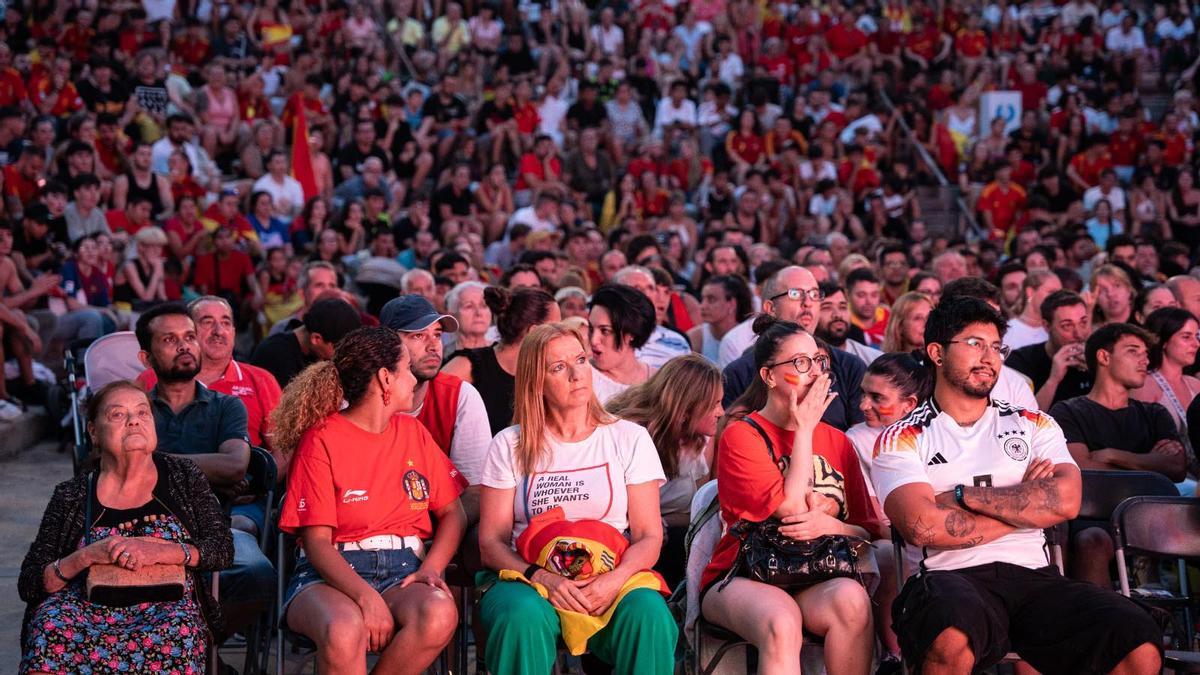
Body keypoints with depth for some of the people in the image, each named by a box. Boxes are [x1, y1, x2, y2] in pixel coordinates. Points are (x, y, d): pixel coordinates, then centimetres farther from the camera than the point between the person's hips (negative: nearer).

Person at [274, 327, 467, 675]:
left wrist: (431, 568, -5)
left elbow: (453, 512, 16)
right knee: (345, 628, -39)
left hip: (402, 569, 4)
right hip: (331, 574, -4)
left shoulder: (412, 432, 16)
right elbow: (317, 541, -8)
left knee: (440, 614, -32)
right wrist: (366, 596, -24)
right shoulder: (321, 440, -1)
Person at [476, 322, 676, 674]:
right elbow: (491, 542, 5)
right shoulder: (509, 445, 10)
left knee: (649, 612, -33)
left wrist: (615, 579, -17)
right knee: (523, 616, -36)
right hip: (528, 577, 0)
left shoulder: (630, 439, 11)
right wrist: (543, 578, -15)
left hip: (610, 582, 0)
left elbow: (649, 537, 5)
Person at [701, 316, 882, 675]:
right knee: (781, 622, -38)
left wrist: (831, 525, -14)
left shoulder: (836, 440, 15)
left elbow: (869, 531, 10)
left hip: (819, 580, 4)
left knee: (851, 598, -32)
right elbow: (791, 508, -14)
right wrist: (804, 429, -5)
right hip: (742, 578, -4)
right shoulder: (740, 435, -1)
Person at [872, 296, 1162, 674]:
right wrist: (1023, 506, 1)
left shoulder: (1033, 426, 21)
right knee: (952, 640, -41)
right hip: (952, 577, -3)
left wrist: (965, 496, -3)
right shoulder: (902, 440, 10)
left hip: (1033, 576, 3)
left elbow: (1065, 501, 0)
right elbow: (922, 526, -9)